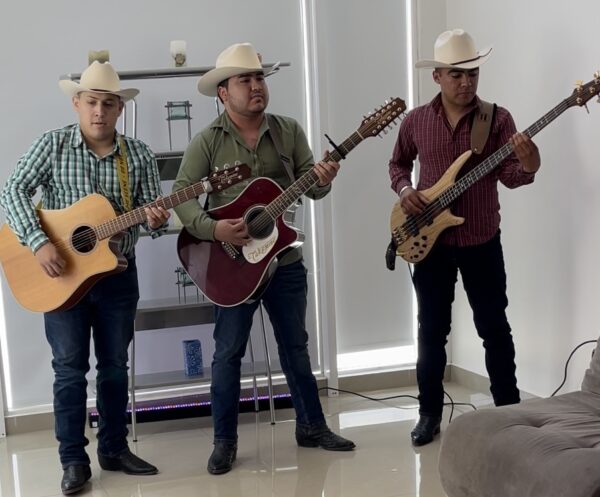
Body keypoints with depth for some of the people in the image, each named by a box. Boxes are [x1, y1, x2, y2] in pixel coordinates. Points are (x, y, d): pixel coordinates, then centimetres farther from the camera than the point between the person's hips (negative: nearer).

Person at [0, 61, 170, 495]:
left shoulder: (139, 155, -1)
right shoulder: (53, 145, -5)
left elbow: (152, 214, 0)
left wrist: (157, 221, -25)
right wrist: (39, 242, -23)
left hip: (117, 275, 2)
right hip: (62, 273, -2)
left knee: (115, 365, 12)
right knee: (70, 368, 3)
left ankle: (114, 448, 27)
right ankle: (74, 460, 13)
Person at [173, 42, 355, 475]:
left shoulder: (289, 130, 2)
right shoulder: (208, 141, -7)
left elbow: (310, 187, 0)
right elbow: (182, 195, -11)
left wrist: (322, 179, -23)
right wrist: (213, 229, -26)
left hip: (285, 259, 3)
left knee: (296, 345, 14)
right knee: (228, 352, 3)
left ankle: (311, 426, 28)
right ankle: (225, 441, 15)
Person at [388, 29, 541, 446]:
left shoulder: (498, 119, -4)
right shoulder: (416, 121, 1)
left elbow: (508, 175, -12)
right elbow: (398, 164, 14)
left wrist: (528, 166, -35)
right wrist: (404, 190, -6)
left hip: (482, 242, -1)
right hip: (429, 241, 1)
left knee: (495, 327, 6)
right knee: (432, 331, 8)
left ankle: (509, 410, 21)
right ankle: (430, 414, 20)